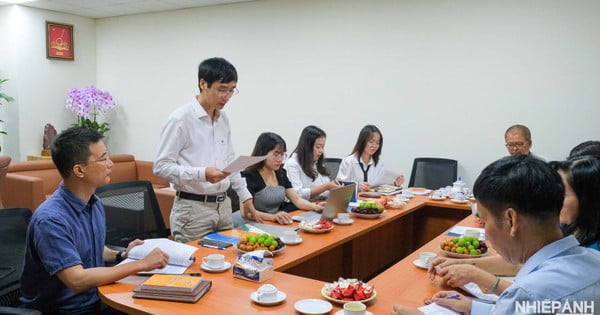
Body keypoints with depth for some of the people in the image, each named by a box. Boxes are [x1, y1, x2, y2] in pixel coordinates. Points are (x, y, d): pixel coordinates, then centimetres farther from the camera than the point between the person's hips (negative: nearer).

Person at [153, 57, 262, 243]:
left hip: (224, 207, 7)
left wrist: (245, 197, 17)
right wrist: (202, 173, -26)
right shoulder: (180, 119, -12)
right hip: (193, 209, -7)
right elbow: (161, 166, -15)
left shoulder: (223, 119, 10)